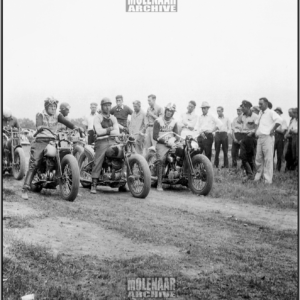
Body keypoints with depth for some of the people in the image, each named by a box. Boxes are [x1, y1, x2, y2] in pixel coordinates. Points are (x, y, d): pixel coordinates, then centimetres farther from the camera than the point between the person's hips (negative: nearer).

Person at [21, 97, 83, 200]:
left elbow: (65, 121, -4)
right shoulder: (40, 115, 5)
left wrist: (75, 127, -23)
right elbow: (38, 124, -14)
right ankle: (25, 189, -17)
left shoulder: (57, 116, 14)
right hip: (40, 141, -4)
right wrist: (40, 127, -39)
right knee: (33, 164, -15)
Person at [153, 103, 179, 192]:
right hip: (161, 143, -5)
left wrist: (173, 141, -10)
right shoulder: (158, 121, 2)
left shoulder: (174, 122, 17)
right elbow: (155, 136, -5)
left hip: (171, 143, 5)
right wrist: (165, 141, -16)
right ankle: (159, 184, -29)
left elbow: (177, 135, 14)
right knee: (161, 159, -29)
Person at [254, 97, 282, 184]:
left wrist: (273, 130, -18)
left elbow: (279, 120, -26)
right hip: (260, 138, 8)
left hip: (267, 138, -8)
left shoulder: (271, 113, -8)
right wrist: (256, 130, 20)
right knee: (258, 158, 10)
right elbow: (257, 122, 36)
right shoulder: (260, 113, 17)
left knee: (268, 159, -5)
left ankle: (268, 179, -3)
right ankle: (258, 175, 21)